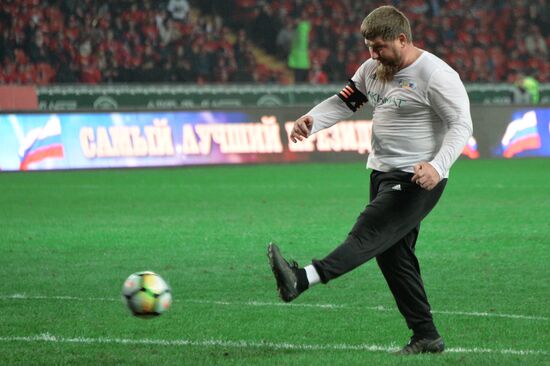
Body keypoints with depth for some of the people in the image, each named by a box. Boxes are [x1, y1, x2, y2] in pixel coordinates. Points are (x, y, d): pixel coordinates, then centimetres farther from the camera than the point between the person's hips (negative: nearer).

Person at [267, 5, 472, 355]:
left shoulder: (436, 75, -14)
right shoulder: (374, 69, 10)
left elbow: (461, 125, -16)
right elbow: (344, 102, 15)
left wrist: (437, 166, -30)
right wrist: (311, 121, -6)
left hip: (416, 181, -10)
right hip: (383, 174, 10)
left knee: (368, 235, -23)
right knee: (393, 255, 10)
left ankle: (302, 279, -44)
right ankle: (427, 336, 16)